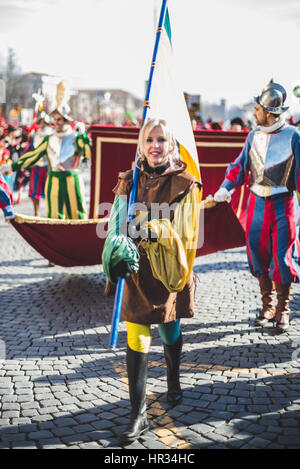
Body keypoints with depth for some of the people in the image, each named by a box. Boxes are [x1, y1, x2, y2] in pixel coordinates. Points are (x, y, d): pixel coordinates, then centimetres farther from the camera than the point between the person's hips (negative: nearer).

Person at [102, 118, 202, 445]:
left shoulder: (184, 183, -5)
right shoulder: (129, 181, 3)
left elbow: (184, 231, -10)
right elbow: (117, 226, -2)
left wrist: (146, 229, -23)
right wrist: (121, 249, -22)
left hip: (169, 270, -1)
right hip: (136, 272, 1)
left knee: (170, 332, 19)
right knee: (136, 342, -3)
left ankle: (173, 381, 49)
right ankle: (138, 415, 7)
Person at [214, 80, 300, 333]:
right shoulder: (254, 135, 8)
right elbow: (241, 165, 14)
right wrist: (226, 188, 4)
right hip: (257, 203, 5)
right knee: (259, 254, 7)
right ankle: (268, 306, 22)